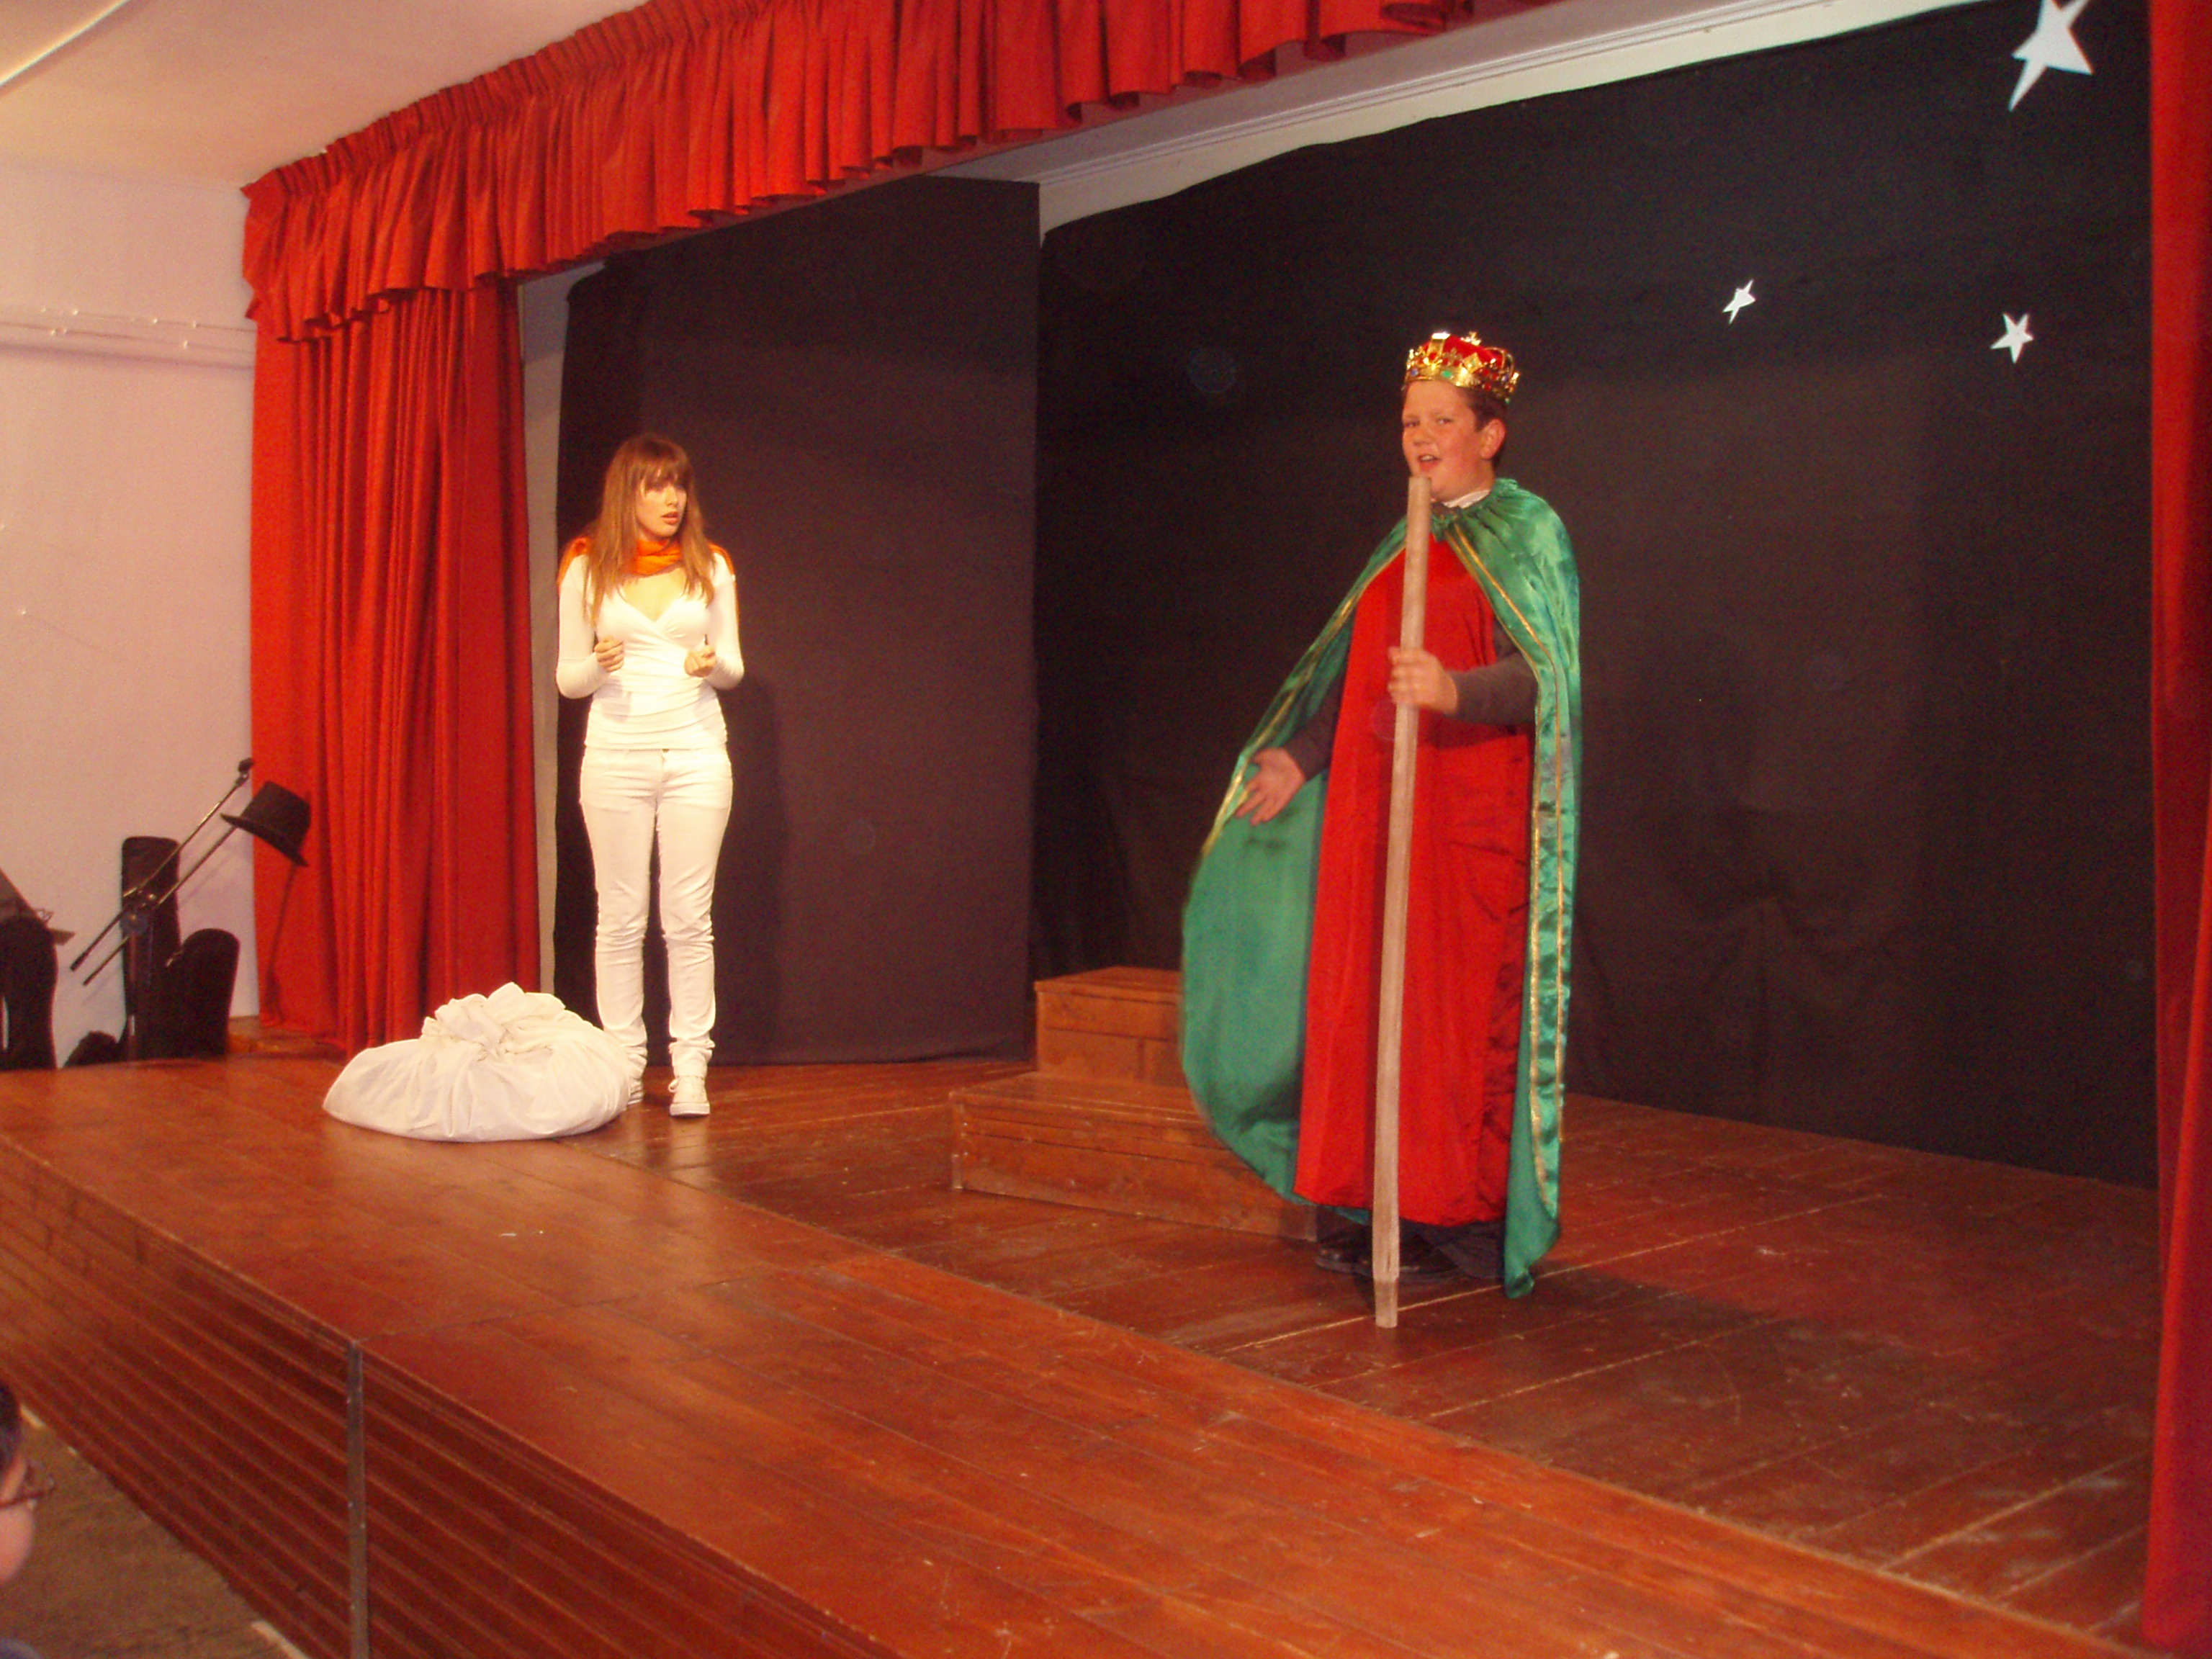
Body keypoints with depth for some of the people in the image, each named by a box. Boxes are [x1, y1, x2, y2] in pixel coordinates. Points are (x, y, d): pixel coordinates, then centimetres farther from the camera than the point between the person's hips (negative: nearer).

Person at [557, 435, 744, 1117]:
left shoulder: (710, 567, 8)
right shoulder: (588, 569, 4)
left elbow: (733, 668, 13)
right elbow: (567, 678, 7)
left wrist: (713, 663, -9)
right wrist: (598, 664, -14)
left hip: (696, 752, 1)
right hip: (616, 752, 0)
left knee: (690, 917, -1)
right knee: (620, 917, 2)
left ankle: (690, 1069, 4)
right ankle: (623, 1063, 10)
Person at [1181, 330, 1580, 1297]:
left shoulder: (1525, 534, -2)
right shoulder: (1407, 543, 19)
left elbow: (1537, 675, -14)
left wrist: (1454, 690, -32)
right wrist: (1301, 757, 12)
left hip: (1474, 811, -7)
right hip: (1377, 802, 7)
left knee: (1458, 1001, -4)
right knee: (1366, 994, 6)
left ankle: (1461, 1217, 4)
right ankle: (1371, 1203, 14)